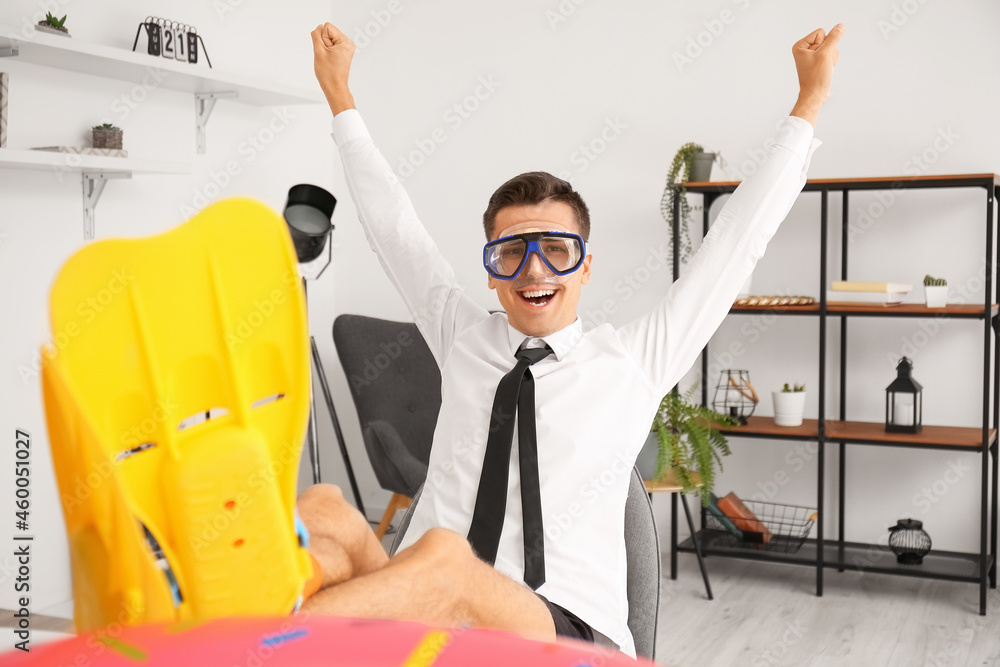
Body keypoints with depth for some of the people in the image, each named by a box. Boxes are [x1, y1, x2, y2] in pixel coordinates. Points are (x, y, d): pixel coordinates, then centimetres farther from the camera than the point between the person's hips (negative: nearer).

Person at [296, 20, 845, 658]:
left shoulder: (634, 359, 11)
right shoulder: (462, 340, 19)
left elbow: (738, 239, 14)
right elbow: (393, 226, 28)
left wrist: (810, 101, 19)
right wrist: (340, 97, 36)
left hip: (563, 631, -2)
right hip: (424, 611, 3)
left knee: (442, 559, -39)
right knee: (323, 511, -31)